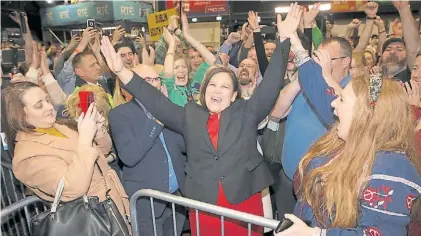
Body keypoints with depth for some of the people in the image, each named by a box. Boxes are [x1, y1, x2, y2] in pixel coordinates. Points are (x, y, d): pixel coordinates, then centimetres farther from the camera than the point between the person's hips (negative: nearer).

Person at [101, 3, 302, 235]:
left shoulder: (246, 112, 2)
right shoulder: (190, 116, 5)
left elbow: (270, 84, -4)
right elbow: (156, 102, 1)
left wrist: (284, 39, -11)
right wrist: (121, 71, -7)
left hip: (244, 203, 0)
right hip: (202, 205, 1)